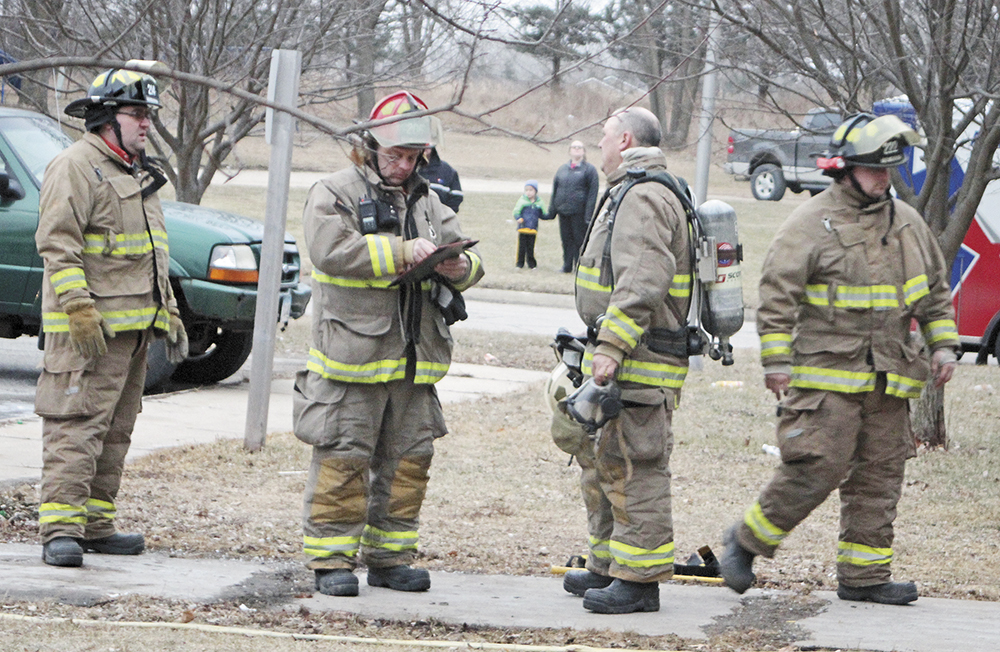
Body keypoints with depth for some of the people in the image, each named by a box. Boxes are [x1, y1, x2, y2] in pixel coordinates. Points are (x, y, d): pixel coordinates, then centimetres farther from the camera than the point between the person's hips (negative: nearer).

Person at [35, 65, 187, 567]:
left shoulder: (139, 174, 21)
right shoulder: (76, 167, -9)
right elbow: (57, 244, -17)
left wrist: (168, 314, 25)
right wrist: (79, 309, -24)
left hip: (133, 328, 9)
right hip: (90, 329, -9)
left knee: (115, 431, 11)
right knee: (77, 426, -13)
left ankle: (95, 523, 17)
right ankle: (59, 529, -16)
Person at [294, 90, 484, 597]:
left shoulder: (426, 201, 18)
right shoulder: (335, 193, -1)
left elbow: (469, 261, 17)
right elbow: (333, 249, -19)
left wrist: (459, 266, -8)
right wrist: (401, 252, -21)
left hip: (414, 360, 6)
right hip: (352, 352, -6)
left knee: (408, 458, 9)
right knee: (343, 459, -6)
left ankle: (389, 556, 18)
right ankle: (331, 559, 1)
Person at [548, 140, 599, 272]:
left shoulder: (589, 169, 0)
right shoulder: (562, 169, 16)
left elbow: (593, 192, -5)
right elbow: (555, 190, 18)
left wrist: (589, 214, -13)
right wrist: (552, 211, 12)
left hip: (579, 212, -5)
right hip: (563, 211, 5)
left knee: (579, 239, -3)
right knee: (566, 239, 8)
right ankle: (567, 265, 17)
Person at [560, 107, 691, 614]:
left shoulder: (644, 198, -15)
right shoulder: (631, 195, 21)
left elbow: (642, 285, -26)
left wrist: (610, 348, -29)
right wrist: (601, 348, 27)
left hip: (639, 363, -11)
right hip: (620, 359, 11)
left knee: (633, 467, -9)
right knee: (601, 460, 19)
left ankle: (640, 579, -7)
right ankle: (608, 567, 28)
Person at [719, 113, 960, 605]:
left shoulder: (906, 222, 13)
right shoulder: (810, 224, -7)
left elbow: (935, 288, 23)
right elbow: (777, 293, -9)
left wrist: (942, 344, 14)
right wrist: (776, 360, -13)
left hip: (888, 379, 6)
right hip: (827, 374, -6)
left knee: (880, 474, 6)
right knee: (817, 467, -12)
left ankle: (864, 575, 12)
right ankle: (747, 539, 6)